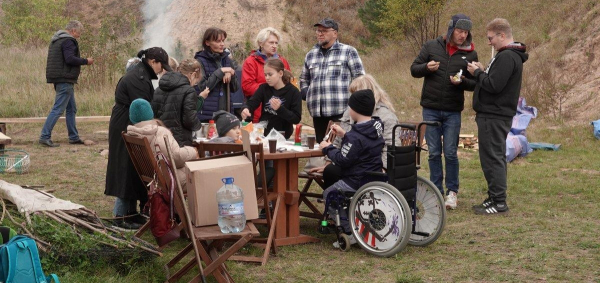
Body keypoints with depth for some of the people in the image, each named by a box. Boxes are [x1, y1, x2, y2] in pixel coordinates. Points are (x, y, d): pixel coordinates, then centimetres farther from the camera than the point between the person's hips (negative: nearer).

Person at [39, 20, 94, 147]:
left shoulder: (56, 40, 19)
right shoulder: (68, 41, -13)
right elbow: (70, 59, -23)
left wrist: (78, 66, 18)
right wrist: (86, 61, -12)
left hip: (58, 79, 10)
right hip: (65, 79, -10)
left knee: (71, 109, 15)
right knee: (58, 109, -10)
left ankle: (74, 137, 20)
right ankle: (45, 136, -12)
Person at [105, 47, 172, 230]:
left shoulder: (140, 75, 14)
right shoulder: (138, 79, -19)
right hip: (126, 130, -10)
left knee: (133, 172, 14)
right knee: (127, 171, -5)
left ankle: (130, 211, 21)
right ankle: (121, 216, 2)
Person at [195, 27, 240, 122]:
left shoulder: (227, 60, 11)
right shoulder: (200, 61, -4)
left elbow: (235, 88, 12)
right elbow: (202, 87, -14)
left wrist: (231, 74, -7)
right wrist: (220, 72, -15)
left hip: (226, 113, 5)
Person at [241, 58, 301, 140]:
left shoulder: (293, 92, -7)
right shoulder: (263, 88, 5)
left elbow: (296, 119, -11)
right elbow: (251, 103, -7)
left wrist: (280, 109, -24)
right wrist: (245, 109, -29)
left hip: (282, 136, -3)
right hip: (262, 133, 4)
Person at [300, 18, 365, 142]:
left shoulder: (348, 52, 2)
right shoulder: (311, 55, 19)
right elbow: (304, 79, 31)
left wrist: (351, 97, -7)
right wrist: (306, 95, 15)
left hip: (342, 113, -5)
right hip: (318, 113, 5)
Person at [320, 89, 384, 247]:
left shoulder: (356, 136, -24)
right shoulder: (376, 126, 3)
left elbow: (343, 160, -20)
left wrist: (328, 148, -5)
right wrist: (344, 135, 21)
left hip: (358, 182, -9)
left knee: (329, 194, 8)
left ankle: (351, 232, -2)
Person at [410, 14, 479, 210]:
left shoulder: (470, 54, 2)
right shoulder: (432, 46, 1)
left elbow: (475, 83, 6)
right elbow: (414, 69, 5)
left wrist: (462, 82, -16)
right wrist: (426, 67, -17)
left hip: (453, 112, 0)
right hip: (430, 110, 1)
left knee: (450, 153, 0)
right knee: (434, 153, 6)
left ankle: (452, 191, 12)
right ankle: (436, 191, 15)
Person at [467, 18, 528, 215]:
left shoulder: (507, 57, -18)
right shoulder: (510, 55, 16)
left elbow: (494, 85, -23)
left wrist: (477, 73, -9)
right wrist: (483, 72, 5)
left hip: (494, 117, -11)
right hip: (495, 114, 11)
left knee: (492, 158, -7)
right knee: (495, 158, 16)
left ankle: (499, 203, -3)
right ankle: (494, 198, 24)